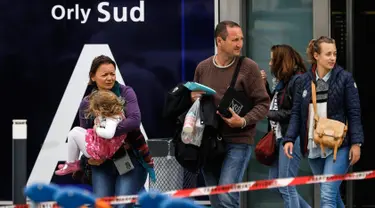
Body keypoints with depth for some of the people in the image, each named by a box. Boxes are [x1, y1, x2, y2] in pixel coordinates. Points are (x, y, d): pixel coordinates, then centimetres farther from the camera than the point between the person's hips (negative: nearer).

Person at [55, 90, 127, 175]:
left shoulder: (111, 120, -29)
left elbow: (109, 134, -49)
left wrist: (97, 130, -32)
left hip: (100, 151, -11)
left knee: (73, 134, -4)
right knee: (76, 129, 19)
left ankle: (71, 165, 9)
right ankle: (75, 162, 18)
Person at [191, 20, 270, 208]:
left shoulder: (248, 67, -3)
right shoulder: (202, 68, 8)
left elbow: (263, 104, -3)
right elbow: (194, 98, 22)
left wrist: (243, 121, -19)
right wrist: (193, 99, -2)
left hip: (238, 142, -5)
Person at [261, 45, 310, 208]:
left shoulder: (297, 80, -12)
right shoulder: (282, 80, 15)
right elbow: (273, 104, 17)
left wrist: (270, 114, -14)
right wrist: (264, 85, 9)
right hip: (279, 136, 10)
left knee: (286, 187, -7)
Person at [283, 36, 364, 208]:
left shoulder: (345, 78, -2)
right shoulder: (304, 80, 7)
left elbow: (354, 113, -3)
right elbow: (296, 113, 8)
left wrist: (356, 143, -9)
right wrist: (289, 139, -5)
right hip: (313, 147, 4)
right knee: (332, 193, 16)